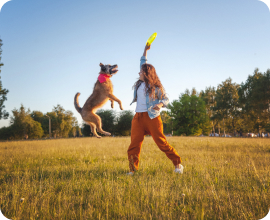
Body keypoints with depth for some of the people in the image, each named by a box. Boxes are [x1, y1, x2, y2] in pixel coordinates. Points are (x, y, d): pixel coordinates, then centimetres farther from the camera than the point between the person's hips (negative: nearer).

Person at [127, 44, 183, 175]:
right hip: (138, 117, 6)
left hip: (152, 117, -6)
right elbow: (143, 64, 26)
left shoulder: (155, 87, -5)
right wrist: (145, 50, 28)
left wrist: (160, 104, -21)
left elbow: (166, 99, 1)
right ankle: (133, 170, 6)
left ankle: (178, 164, 7)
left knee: (161, 142, -5)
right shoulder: (140, 83, 12)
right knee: (134, 144, -1)